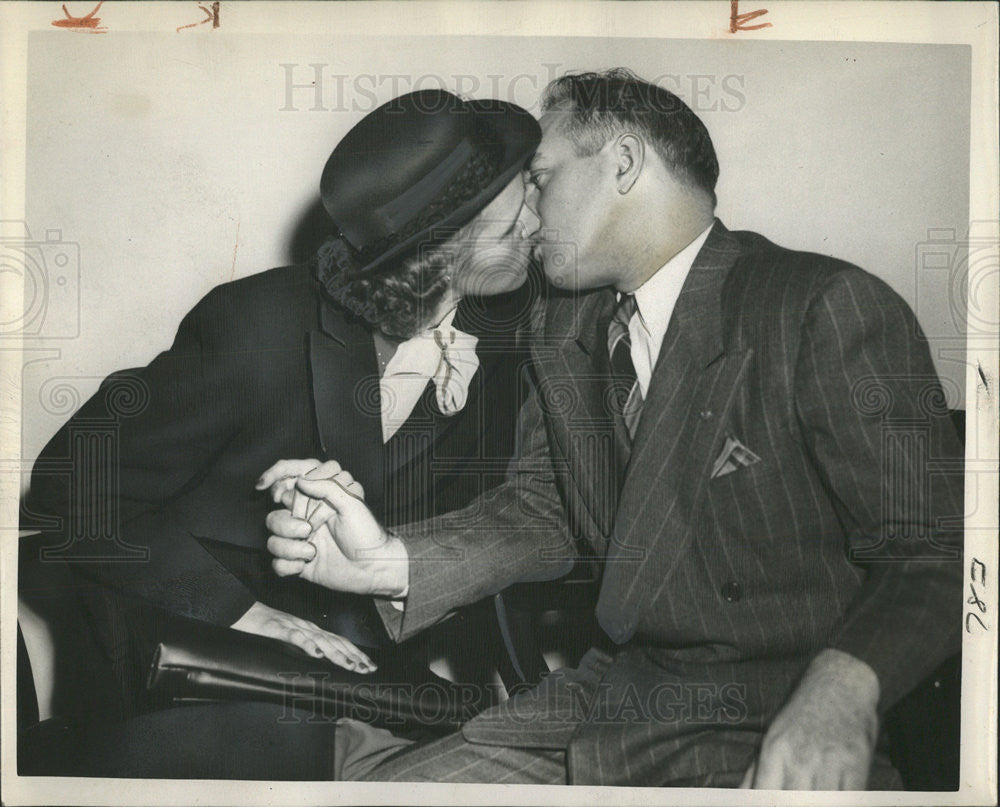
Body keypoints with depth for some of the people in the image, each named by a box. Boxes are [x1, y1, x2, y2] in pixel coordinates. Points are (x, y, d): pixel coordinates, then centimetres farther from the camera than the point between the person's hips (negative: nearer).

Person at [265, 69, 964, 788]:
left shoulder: (832, 309, -12)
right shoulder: (569, 325, 10)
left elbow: (929, 549, -15)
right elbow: (544, 507, 8)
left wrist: (842, 690, -34)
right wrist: (391, 562, -10)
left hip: (774, 735, -5)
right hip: (609, 693, 5)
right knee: (365, 774, -5)